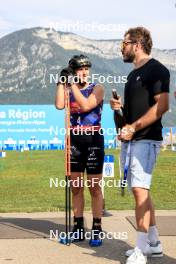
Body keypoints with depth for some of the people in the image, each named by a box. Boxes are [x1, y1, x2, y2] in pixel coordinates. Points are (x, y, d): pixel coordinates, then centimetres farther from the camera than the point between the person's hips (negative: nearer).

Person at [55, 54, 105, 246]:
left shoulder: (97, 88, 0)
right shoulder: (69, 89, 11)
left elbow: (85, 105, -18)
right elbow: (59, 105, -9)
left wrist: (74, 84, -13)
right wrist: (62, 82, -7)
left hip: (93, 139, -4)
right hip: (74, 139, 4)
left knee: (94, 188, -3)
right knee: (76, 187, 8)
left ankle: (96, 229, 3)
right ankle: (78, 227, 16)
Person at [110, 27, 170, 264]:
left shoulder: (156, 69, -7)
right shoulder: (133, 74, 20)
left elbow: (161, 106, -17)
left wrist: (134, 127, -20)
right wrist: (120, 107, 7)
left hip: (146, 139, -9)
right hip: (129, 140, 9)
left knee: (139, 189, -15)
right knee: (140, 191, 10)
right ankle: (154, 244, 19)